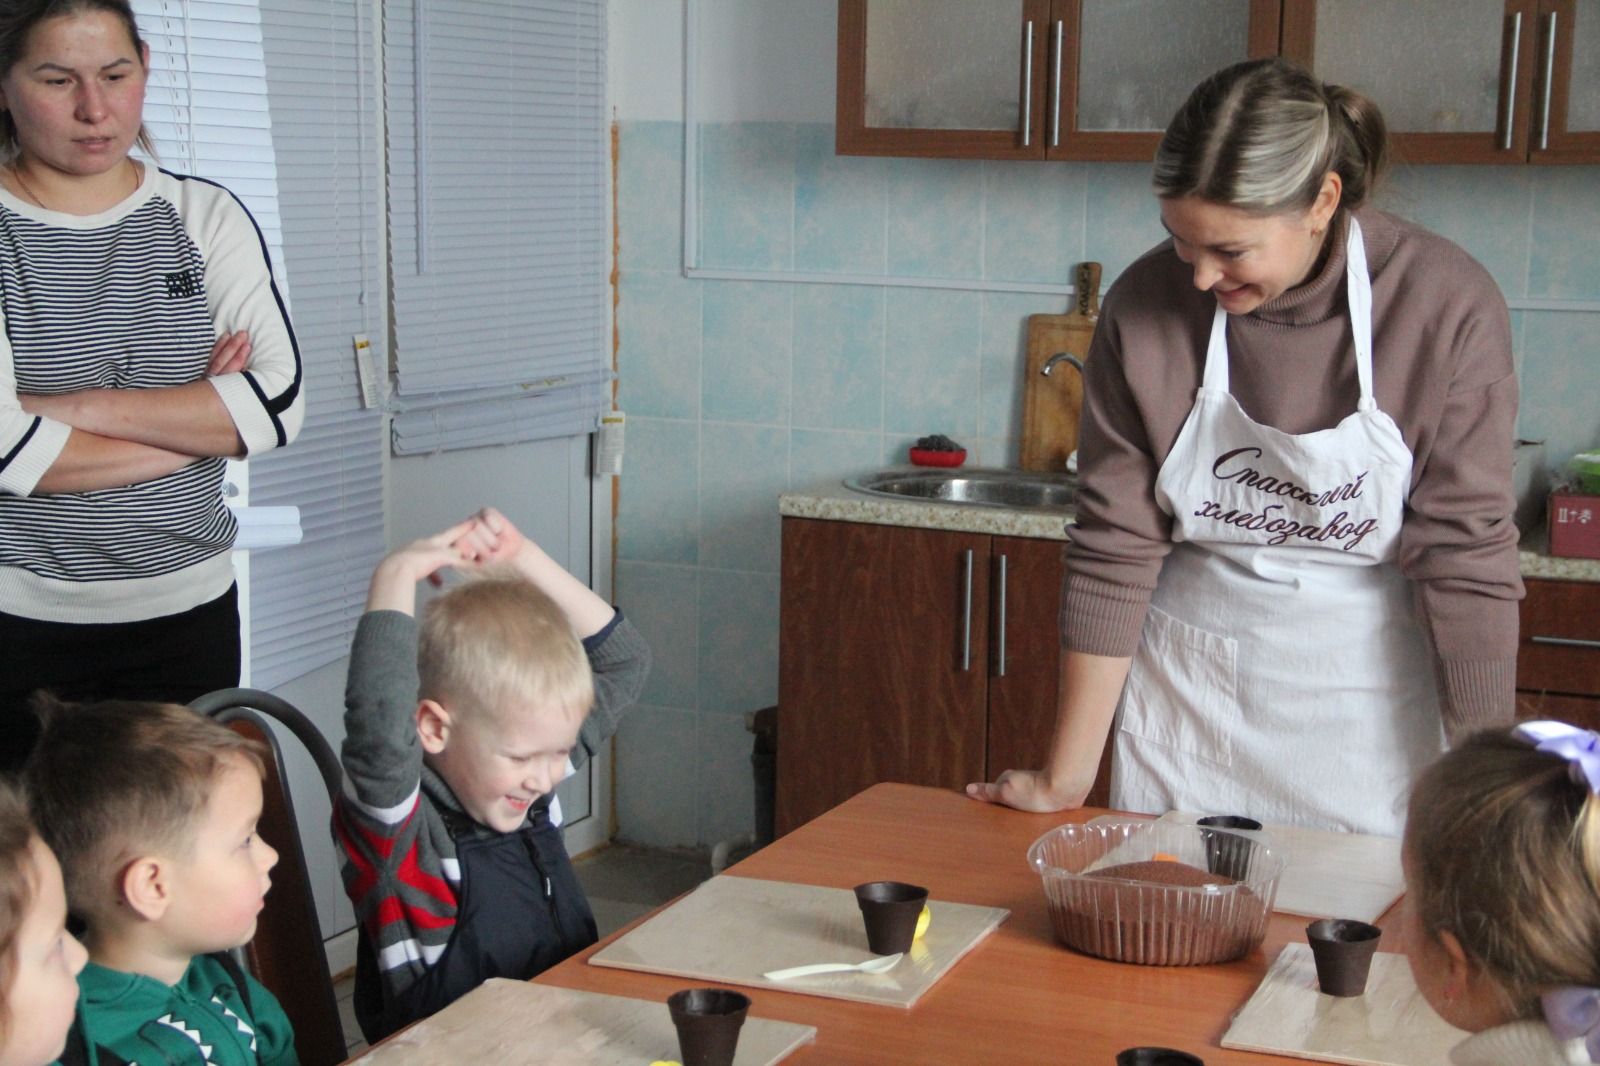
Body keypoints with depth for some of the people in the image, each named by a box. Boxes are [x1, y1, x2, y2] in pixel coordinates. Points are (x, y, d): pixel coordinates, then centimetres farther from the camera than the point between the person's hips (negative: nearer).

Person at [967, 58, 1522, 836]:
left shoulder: (1445, 305, -15)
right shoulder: (1145, 306, -11)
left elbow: (1466, 557, -13)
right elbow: (1115, 546, -7)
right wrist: (1068, 777, -5)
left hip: (1366, 696, -1)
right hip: (1187, 691, 2)